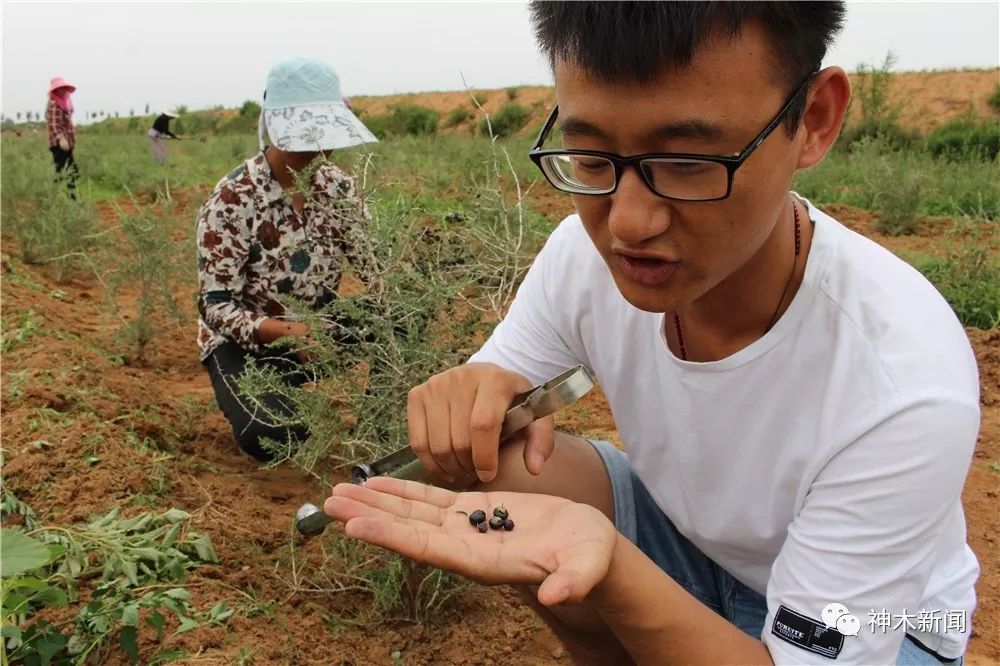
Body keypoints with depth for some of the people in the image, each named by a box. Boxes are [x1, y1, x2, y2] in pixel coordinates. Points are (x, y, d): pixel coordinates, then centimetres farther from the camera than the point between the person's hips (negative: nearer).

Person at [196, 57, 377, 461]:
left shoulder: (339, 188, -6)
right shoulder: (232, 201, -21)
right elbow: (216, 306, -22)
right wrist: (286, 332, -39)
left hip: (314, 330, 4)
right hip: (244, 341, -4)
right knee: (273, 438, -30)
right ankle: (250, 399, 6)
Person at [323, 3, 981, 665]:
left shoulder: (906, 388, -34)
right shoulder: (586, 251, -20)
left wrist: (606, 570, -47)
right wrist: (470, 406, -33)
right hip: (683, 529, 4)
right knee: (485, 454, -17)